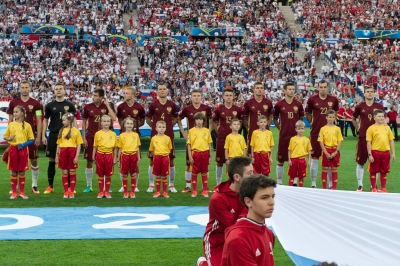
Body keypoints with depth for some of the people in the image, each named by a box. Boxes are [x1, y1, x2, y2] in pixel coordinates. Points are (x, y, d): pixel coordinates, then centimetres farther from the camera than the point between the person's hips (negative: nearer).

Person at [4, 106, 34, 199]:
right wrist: (9, 138, -11)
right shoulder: (11, 124, 6)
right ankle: (14, 192, 10)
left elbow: (32, 139, 0)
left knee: (22, 171, 3)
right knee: (14, 172, 4)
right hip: (13, 149, 1)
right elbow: (5, 136, 11)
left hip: (23, 149, -1)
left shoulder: (27, 125, 0)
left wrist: (24, 144, -15)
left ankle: (22, 192, 10)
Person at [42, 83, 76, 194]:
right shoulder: (50, 105, 5)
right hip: (53, 135, 1)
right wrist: (43, 136, 2)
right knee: (51, 161, 3)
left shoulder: (70, 105, 5)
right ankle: (50, 186, 11)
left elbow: (73, 121, 7)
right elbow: (45, 120, 9)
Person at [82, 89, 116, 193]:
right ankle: (89, 186, 12)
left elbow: (113, 118, -15)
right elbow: (84, 122, 6)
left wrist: (107, 105, -12)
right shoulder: (88, 107, 1)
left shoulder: (106, 106, 1)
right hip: (91, 137, 1)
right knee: (89, 161, 2)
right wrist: (84, 138, 1)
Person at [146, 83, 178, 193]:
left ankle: (171, 185, 13)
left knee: (170, 160, 4)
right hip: (155, 136, -1)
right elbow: (148, 119, 9)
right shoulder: (153, 105, 0)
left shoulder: (172, 105, 3)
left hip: (169, 136, 1)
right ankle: (151, 185, 11)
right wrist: (155, 127, 2)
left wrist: (169, 126, 5)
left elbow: (175, 118, 15)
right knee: (152, 160, 1)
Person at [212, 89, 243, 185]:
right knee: (220, 162, 4)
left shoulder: (238, 109, 0)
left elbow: (240, 121, 15)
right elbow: (214, 122, 11)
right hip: (222, 138, -1)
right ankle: (218, 183, 14)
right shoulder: (219, 110, -2)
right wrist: (218, 130, 3)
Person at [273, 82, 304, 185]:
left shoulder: (298, 104, 2)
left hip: (296, 136, 1)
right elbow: (275, 118, 10)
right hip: (283, 136, -1)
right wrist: (280, 128, 3)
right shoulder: (279, 104, -2)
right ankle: (279, 182, 16)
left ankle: (295, 182, 15)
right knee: (280, 160, 4)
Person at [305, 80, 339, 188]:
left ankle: (330, 184, 13)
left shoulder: (333, 100, 1)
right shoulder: (312, 99, -3)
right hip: (315, 132, -1)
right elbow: (307, 113, 9)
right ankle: (313, 183, 10)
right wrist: (312, 122, 2)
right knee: (314, 157, 2)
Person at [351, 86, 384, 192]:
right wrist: (358, 128, 6)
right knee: (360, 162, 2)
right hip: (363, 137, -1)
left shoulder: (379, 106, 2)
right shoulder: (360, 106, 1)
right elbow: (353, 119, 16)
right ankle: (360, 185, 12)